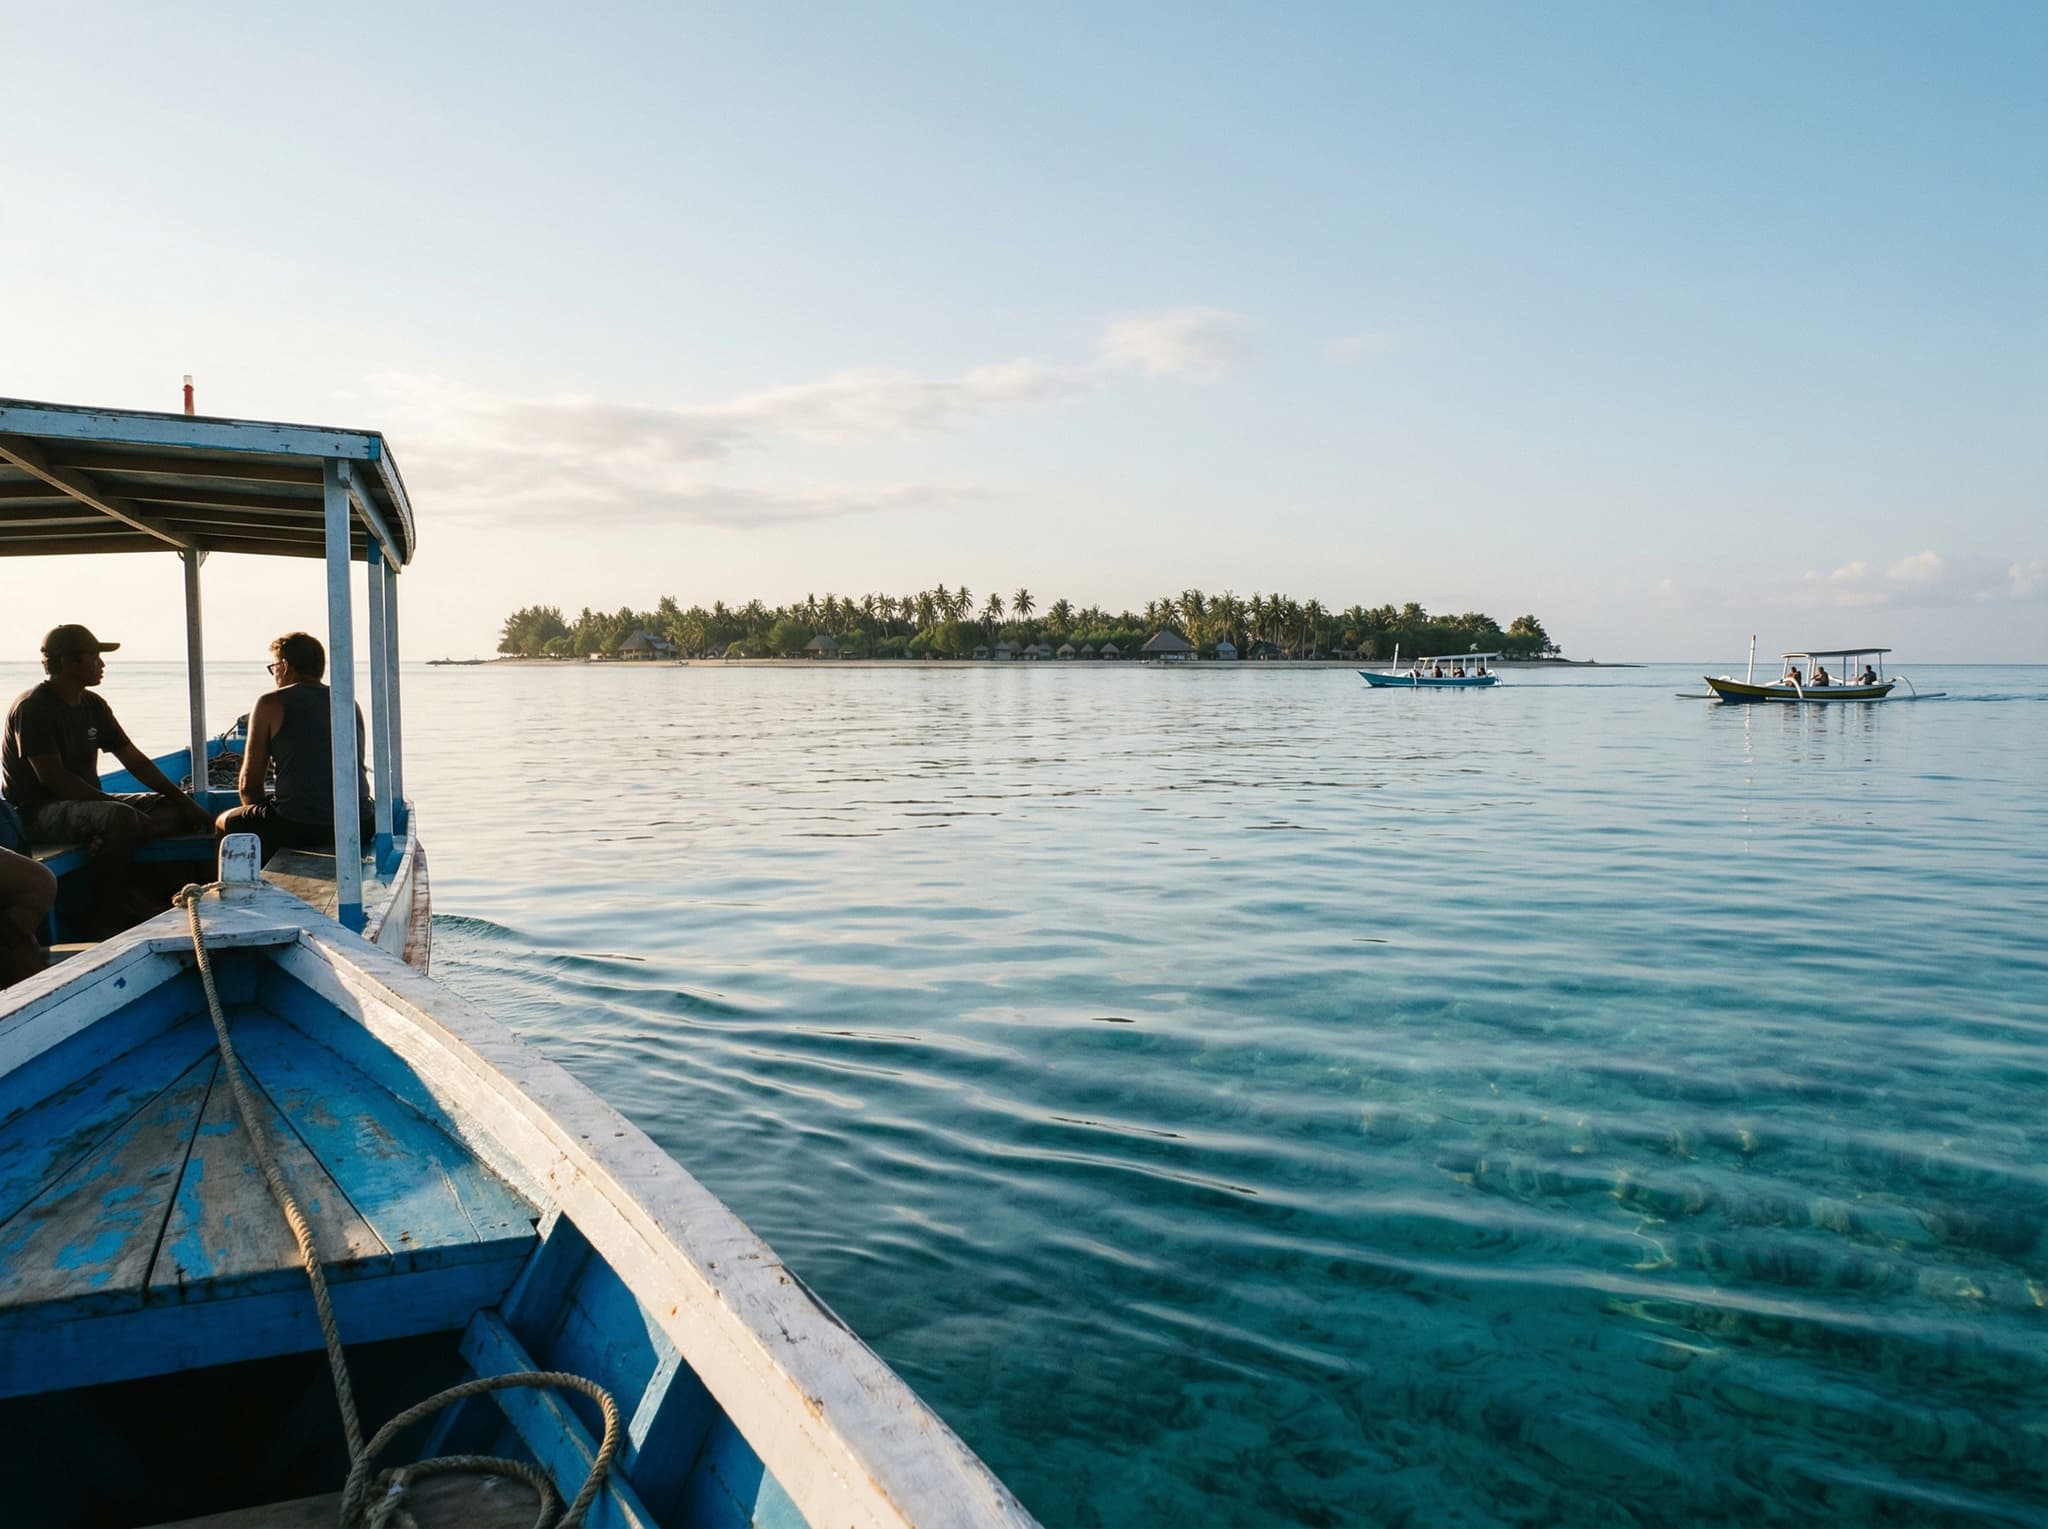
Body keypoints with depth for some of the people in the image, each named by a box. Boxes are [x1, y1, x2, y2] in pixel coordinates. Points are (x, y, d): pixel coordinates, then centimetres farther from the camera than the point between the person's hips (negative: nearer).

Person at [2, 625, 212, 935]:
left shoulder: (93, 705, 11)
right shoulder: (33, 708, -13)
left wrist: (183, 801, 1)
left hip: (85, 803, 9)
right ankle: (110, 918, -21)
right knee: (119, 818, -35)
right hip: (36, 814, -9)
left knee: (170, 807, -7)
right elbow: (52, 777, -21)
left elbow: (135, 761, 12)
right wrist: (112, 803, -25)